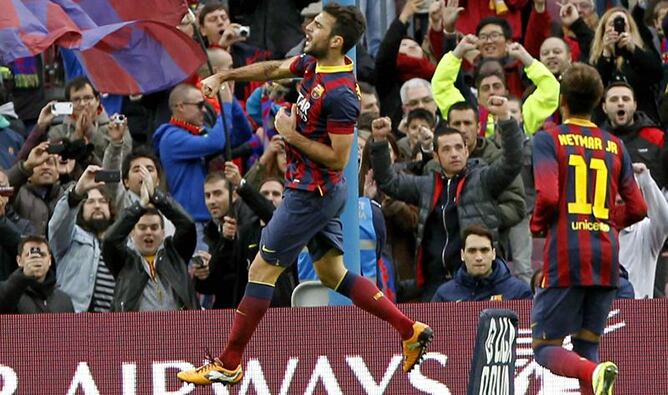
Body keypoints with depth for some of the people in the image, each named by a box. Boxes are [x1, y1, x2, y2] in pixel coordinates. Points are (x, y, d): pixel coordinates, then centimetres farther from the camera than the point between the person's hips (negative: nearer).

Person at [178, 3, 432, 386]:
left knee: (262, 270, -1)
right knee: (332, 273, 17)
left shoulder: (340, 94, -26)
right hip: (321, 192, 10)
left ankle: (229, 365, 7)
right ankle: (410, 330, 16)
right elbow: (274, 69, 20)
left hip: (312, 194, -10)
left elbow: (337, 157, -24)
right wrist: (223, 77, 16)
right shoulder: (314, 63, 1)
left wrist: (291, 134, -18)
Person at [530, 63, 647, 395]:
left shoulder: (548, 140, -2)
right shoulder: (615, 146, 12)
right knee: (586, 348, 12)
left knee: (546, 348, 1)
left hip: (566, 256, -4)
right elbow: (637, 209, 12)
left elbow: (548, 195, -15)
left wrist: (537, 225, 5)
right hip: (606, 256, 5)